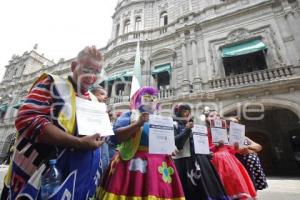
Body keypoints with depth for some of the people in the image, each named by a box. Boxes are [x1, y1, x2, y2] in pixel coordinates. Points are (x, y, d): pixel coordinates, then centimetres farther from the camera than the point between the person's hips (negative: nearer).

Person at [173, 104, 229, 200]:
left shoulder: (192, 124, 18)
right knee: (189, 190, -5)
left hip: (197, 158, 6)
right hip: (183, 160, -6)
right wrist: (187, 130, -16)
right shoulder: (175, 125, -1)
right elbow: (174, 142, -16)